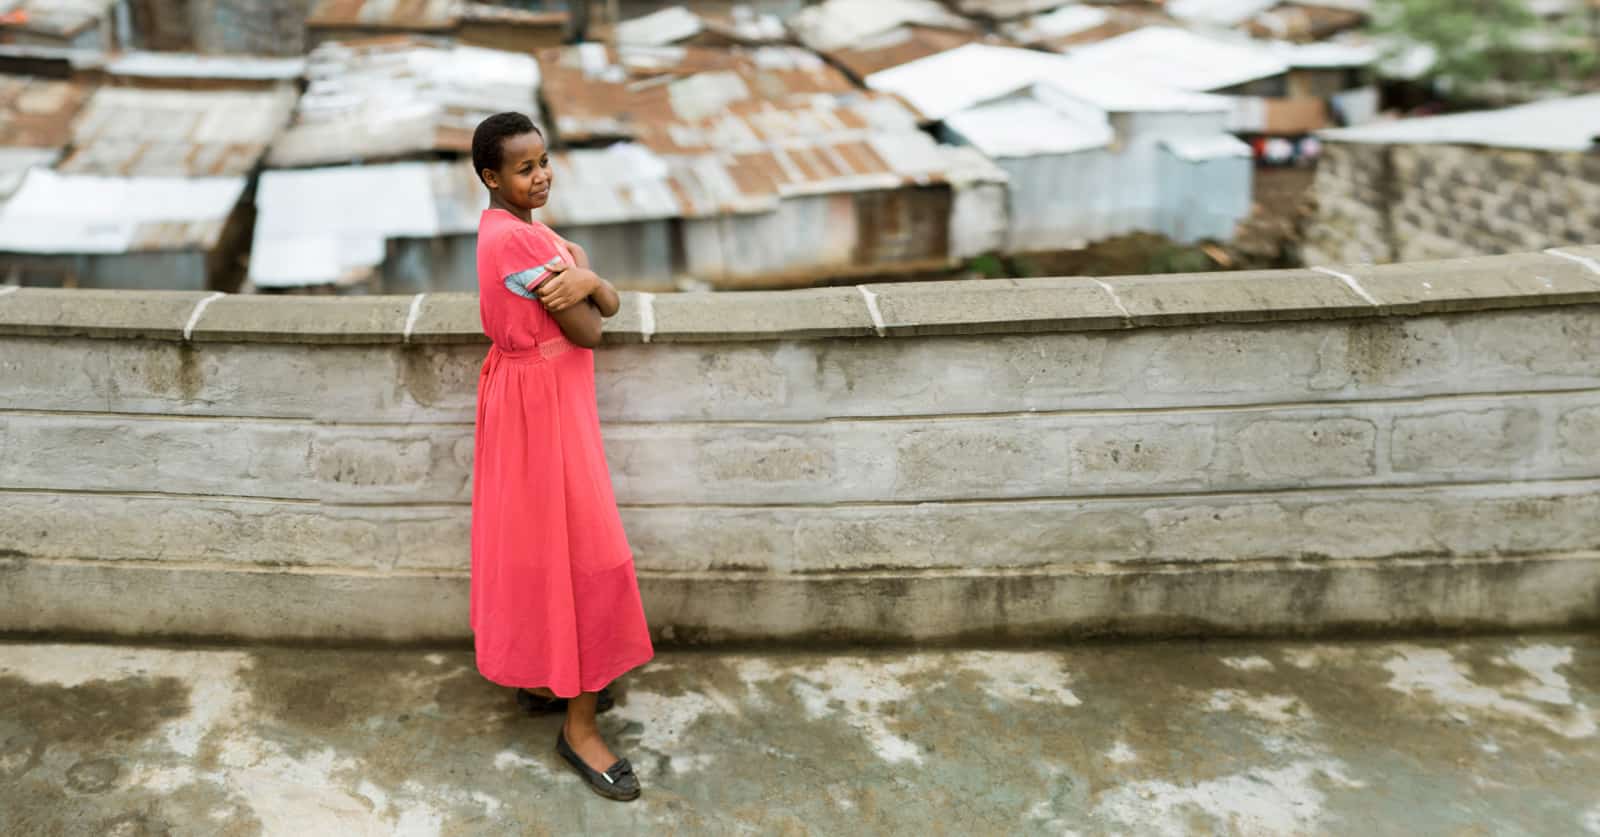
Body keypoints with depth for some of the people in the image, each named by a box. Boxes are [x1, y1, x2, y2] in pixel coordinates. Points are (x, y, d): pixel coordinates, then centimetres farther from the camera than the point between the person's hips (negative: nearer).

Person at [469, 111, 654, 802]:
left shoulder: (527, 231, 10)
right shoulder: (516, 239, -21)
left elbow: (610, 305, 2)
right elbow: (587, 332, -21)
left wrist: (584, 280, -19)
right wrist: (581, 282, -4)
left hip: (543, 396, 10)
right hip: (540, 403, -10)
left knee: (537, 539, 19)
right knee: (582, 547, -4)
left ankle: (538, 677, 36)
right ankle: (579, 726, 6)